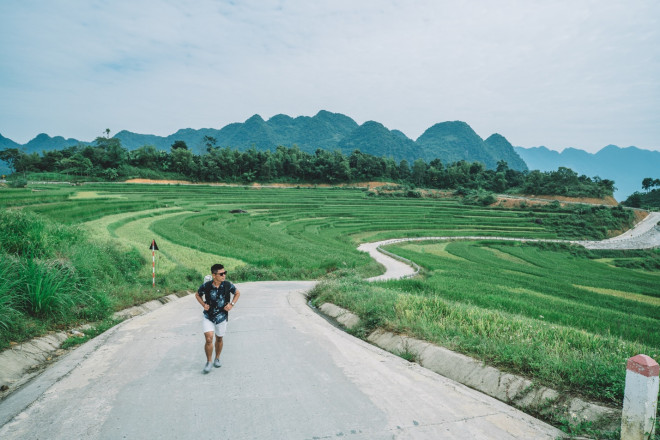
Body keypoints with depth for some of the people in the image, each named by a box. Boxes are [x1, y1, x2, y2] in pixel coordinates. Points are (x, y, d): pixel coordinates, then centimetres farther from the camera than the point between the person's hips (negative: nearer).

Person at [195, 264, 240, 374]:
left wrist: (231, 304, -6)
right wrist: (203, 304, -9)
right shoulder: (206, 286, -15)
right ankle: (209, 362, 6)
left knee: (219, 339, 15)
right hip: (208, 317, -1)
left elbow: (237, 293, 6)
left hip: (221, 317, 2)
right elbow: (197, 295, 6)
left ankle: (217, 359, 39)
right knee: (209, 338, -14)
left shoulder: (227, 285, -13)